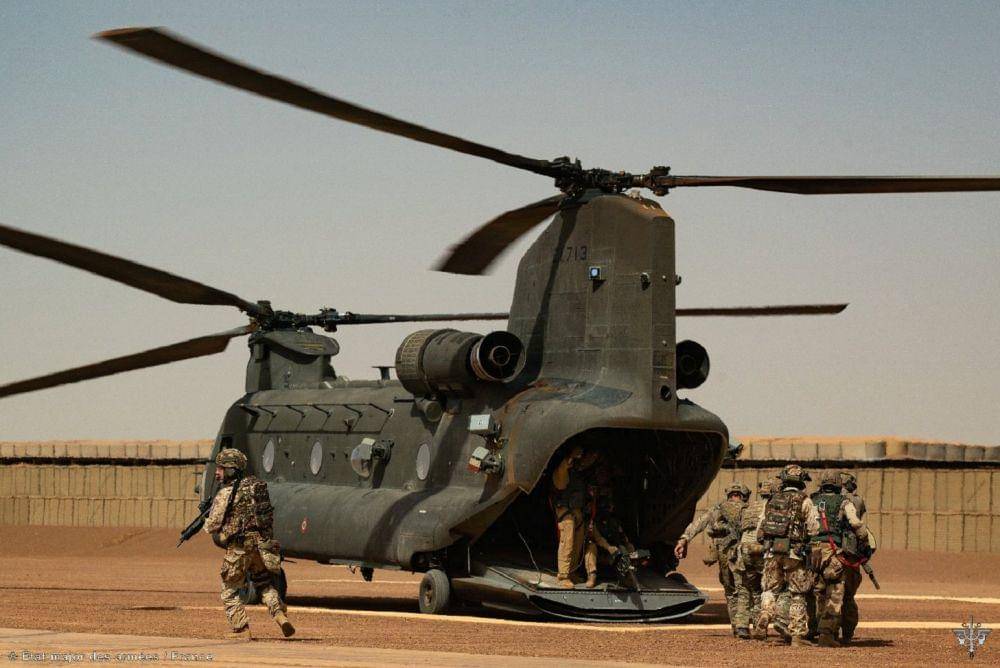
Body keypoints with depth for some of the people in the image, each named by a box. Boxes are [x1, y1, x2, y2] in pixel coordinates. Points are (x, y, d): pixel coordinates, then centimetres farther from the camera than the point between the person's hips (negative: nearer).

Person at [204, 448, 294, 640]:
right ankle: (279, 614, 0)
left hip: (239, 546, -6)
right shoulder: (257, 485, 10)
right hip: (262, 544, 6)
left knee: (230, 590, 9)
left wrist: (208, 522, 12)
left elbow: (212, 526, -10)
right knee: (265, 584, 21)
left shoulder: (226, 493, -10)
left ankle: (241, 629, 5)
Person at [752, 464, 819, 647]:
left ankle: (762, 622, -7)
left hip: (772, 552, 3)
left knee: (770, 590, 14)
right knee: (797, 595, 6)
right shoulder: (804, 502, -2)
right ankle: (797, 635, 5)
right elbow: (814, 529, -7)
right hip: (794, 553, -3)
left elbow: (759, 530, 12)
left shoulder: (771, 500, 11)